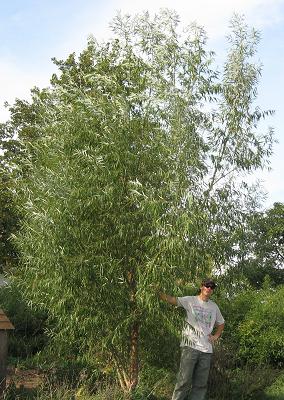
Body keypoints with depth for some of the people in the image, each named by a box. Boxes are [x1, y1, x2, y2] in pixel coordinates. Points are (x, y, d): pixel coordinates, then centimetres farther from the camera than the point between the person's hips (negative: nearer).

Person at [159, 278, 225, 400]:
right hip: (190, 346, -5)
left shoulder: (214, 306, 15)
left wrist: (216, 336, 13)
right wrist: (157, 292, -34)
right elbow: (172, 300, -16)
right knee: (184, 380, -8)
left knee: (201, 384, 8)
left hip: (206, 349, 5)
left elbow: (221, 323, 31)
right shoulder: (190, 300, 0)